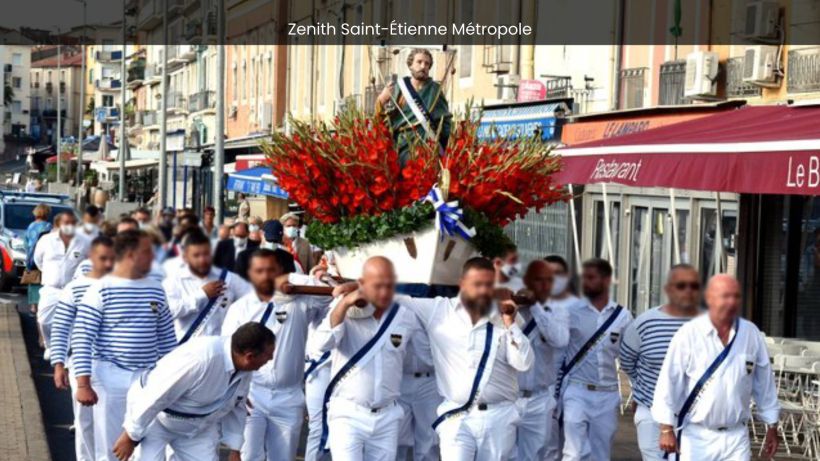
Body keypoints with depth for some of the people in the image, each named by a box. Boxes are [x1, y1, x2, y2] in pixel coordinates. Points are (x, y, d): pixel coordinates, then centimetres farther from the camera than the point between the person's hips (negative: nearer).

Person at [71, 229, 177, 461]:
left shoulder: (156, 290, 7)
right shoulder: (101, 290, -9)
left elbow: (167, 338, 14)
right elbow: (82, 339, -10)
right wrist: (83, 384, -16)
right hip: (110, 379, -4)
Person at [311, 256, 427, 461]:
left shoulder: (407, 317, 3)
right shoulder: (345, 313, -6)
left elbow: (431, 353, 16)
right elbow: (322, 343, -23)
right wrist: (344, 304, -22)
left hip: (387, 417, 4)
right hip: (347, 414, -4)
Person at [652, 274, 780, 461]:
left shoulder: (752, 334, 0)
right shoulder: (689, 334, -9)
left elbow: (764, 383, 9)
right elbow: (669, 381, -8)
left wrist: (772, 427, 13)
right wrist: (667, 428, -11)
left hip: (736, 437, 2)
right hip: (696, 436, -2)